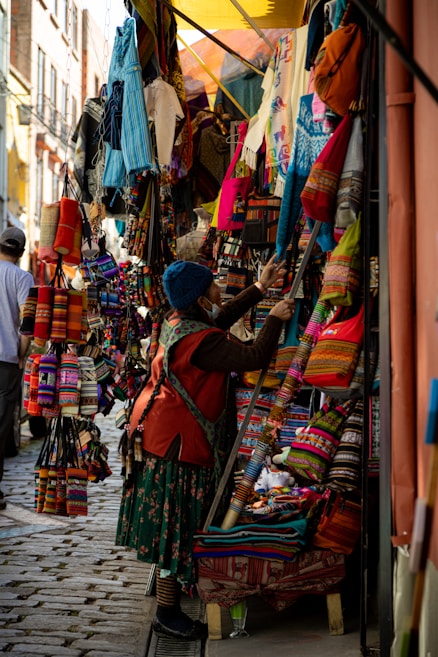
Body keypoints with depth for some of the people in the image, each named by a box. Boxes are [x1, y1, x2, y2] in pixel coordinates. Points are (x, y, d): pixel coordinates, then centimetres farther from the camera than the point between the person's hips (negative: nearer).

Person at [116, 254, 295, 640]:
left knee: (173, 523, 23)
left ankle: (167, 581, 39)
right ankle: (167, 615, 6)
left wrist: (260, 288, 22)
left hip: (160, 432, 10)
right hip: (178, 443, -10)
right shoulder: (201, 340, -26)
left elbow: (222, 318, 23)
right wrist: (275, 319, -12)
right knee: (177, 525, -2)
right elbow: (254, 358, -27)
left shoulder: (179, 322, 5)